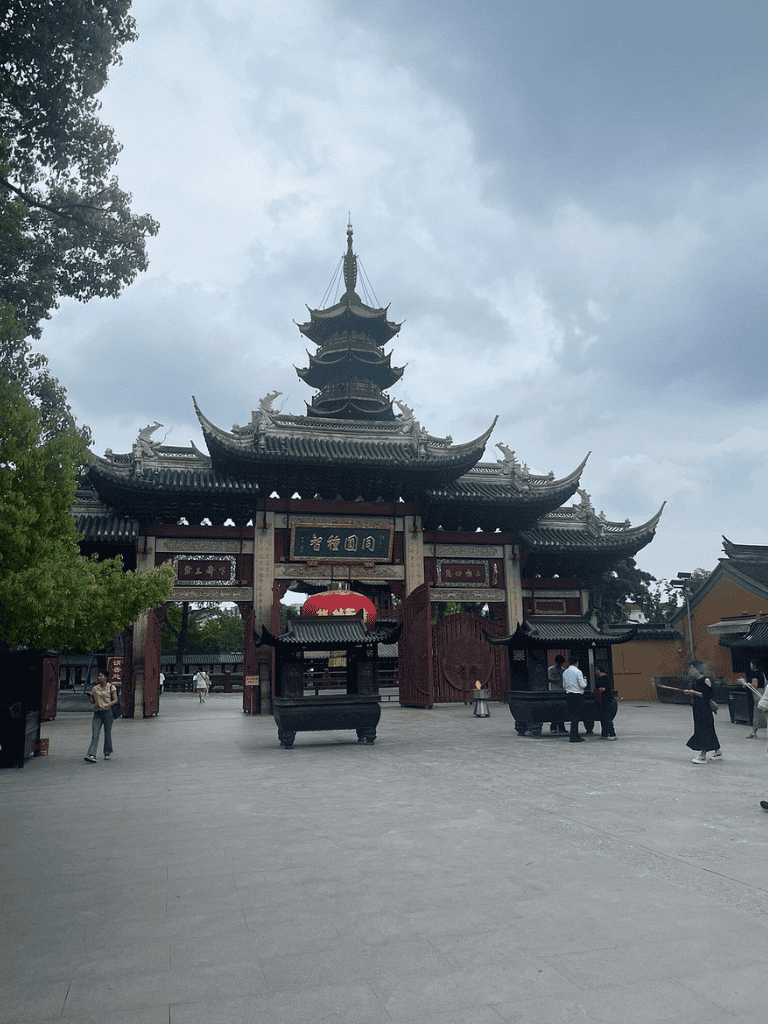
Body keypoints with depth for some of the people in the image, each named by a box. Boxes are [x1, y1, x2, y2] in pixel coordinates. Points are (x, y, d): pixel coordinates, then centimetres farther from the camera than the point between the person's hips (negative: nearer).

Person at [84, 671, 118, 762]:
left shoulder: (111, 687, 1)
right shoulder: (95, 688, 12)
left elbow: (115, 700, -4)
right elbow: (93, 701, 18)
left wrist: (106, 706, -19)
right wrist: (89, 698, -4)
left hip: (107, 712, -3)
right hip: (97, 713, 3)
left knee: (107, 734, 3)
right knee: (94, 735, -9)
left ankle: (107, 753, 20)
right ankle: (91, 755, -18)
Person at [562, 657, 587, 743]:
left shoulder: (565, 672, 11)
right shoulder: (578, 671, -10)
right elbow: (583, 685, -12)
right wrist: (585, 681, 8)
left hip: (568, 694, 7)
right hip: (577, 695, -7)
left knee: (573, 716, 12)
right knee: (576, 716, -4)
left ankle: (576, 735, 17)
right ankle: (573, 737, -6)